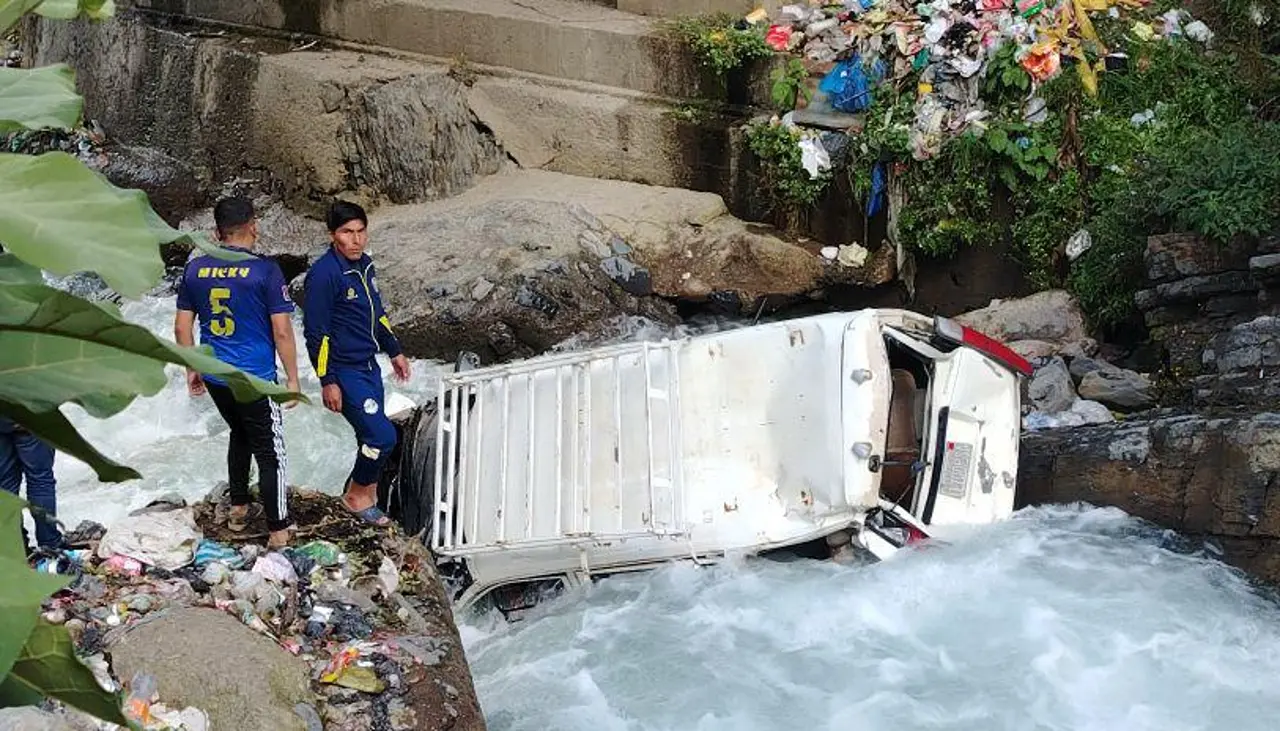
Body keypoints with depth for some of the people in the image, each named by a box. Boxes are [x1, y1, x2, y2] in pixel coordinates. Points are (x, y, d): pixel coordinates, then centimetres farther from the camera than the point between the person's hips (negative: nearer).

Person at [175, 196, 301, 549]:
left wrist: (192, 370, 18)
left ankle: (238, 509, 36)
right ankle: (279, 530, 12)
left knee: (240, 434, 28)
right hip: (255, 380, -5)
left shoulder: (195, 269, 1)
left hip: (215, 377, 6)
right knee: (271, 453, 6)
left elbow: (181, 328, 6)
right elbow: (282, 332, -13)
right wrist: (292, 378, -3)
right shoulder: (265, 270, -14)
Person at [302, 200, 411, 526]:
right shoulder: (324, 274, -20)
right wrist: (328, 382, -19)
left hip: (368, 365, 8)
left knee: (372, 436, 14)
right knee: (383, 437, -9)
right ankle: (357, 494, 12)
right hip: (344, 372, -8)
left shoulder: (364, 264, 5)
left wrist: (394, 351, 23)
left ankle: (361, 492, 32)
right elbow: (315, 332, -19)